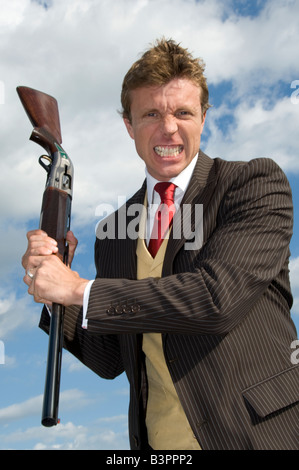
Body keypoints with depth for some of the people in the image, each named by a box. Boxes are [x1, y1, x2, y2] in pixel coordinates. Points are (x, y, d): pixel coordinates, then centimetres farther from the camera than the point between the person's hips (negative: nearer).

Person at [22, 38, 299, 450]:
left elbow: (219, 297, -21)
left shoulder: (257, 182, -7)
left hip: (262, 432, -3)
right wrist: (53, 291, -9)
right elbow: (109, 360, 8)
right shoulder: (112, 233, 6)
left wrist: (79, 290, -15)